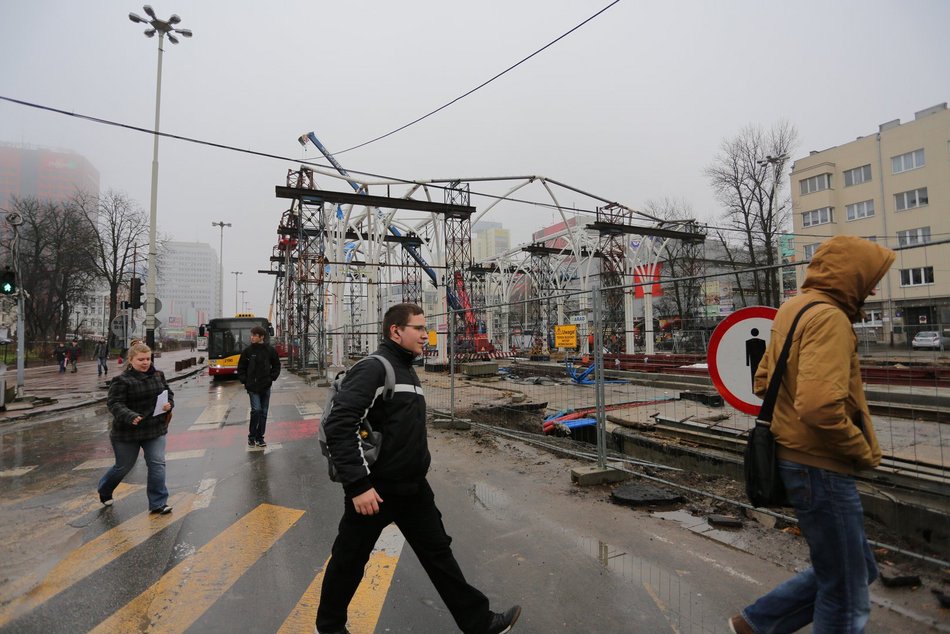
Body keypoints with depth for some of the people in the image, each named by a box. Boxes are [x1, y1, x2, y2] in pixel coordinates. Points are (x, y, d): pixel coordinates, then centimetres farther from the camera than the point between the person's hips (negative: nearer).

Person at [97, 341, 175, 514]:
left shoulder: (158, 376, 3)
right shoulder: (122, 381, -13)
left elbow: (168, 392, 11)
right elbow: (114, 404, -18)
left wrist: (169, 404, -11)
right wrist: (130, 417, -34)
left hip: (155, 429, 4)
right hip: (127, 432, -3)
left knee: (157, 464, -3)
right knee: (124, 466, 14)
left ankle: (158, 503, 4)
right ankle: (104, 491, 47)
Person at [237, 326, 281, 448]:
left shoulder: (270, 350, -1)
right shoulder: (248, 351, -2)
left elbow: (276, 365, 10)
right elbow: (241, 368, 7)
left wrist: (272, 378, 0)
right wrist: (245, 380, -1)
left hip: (266, 387, 2)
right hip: (252, 387, -2)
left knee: (263, 413, 7)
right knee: (256, 410, -11)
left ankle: (260, 438, 18)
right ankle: (251, 436, 8)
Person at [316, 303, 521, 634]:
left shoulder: (407, 370, 9)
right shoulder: (373, 369, -19)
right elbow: (337, 426, -26)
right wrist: (358, 484, -26)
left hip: (413, 488, 8)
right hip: (374, 490, -8)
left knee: (438, 552, 15)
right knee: (349, 561, 14)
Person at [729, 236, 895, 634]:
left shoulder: (792, 309, 10)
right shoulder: (828, 317, -20)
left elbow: (764, 382, 16)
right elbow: (821, 406, -32)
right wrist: (864, 451, -15)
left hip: (796, 457, 9)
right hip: (821, 467, -9)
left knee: (858, 569, 24)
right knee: (848, 597, 10)